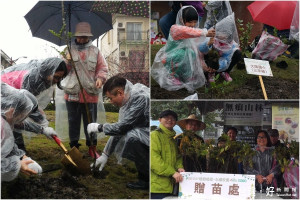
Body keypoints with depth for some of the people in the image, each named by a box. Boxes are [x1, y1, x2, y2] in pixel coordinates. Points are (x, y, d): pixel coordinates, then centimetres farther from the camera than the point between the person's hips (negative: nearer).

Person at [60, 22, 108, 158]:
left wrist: (100, 78, -12)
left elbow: (102, 68, 8)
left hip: (90, 94, 0)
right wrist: (67, 62, -14)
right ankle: (74, 146, 21)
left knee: (90, 122, 7)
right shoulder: (70, 50, 8)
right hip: (72, 93, 0)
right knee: (73, 121, 8)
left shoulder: (95, 51, 8)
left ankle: (92, 147, 19)